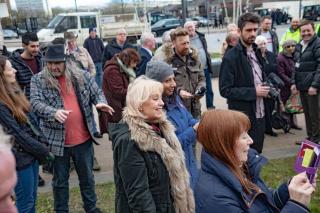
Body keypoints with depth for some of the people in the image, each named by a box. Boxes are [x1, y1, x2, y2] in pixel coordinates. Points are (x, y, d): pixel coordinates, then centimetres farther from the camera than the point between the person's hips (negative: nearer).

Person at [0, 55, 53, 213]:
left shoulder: (14, 92, 5)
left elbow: (31, 119, 9)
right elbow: (17, 133, -19)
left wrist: (43, 142, 3)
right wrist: (42, 150, -12)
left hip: (32, 152, 8)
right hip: (21, 156, -8)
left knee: (32, 199, 20)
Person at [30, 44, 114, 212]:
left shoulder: (81, 75, -1)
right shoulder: (38, 80, -5)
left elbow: (97, 93, 4)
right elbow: (35, 103, -15)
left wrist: (100, 102, -19)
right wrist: (53, 112, -34)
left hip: (83, 139, 2)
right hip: (57, 140, -1)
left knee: (87, 177, 19)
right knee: (60, 180, 17)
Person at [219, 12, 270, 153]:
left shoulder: (256, 52, 8)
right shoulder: (231, 57, -16)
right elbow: (225, 90, -19)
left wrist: (265, 88, 1)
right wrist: (253, 92, -20)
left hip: (260, 114, 7)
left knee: (257, 152, 18)